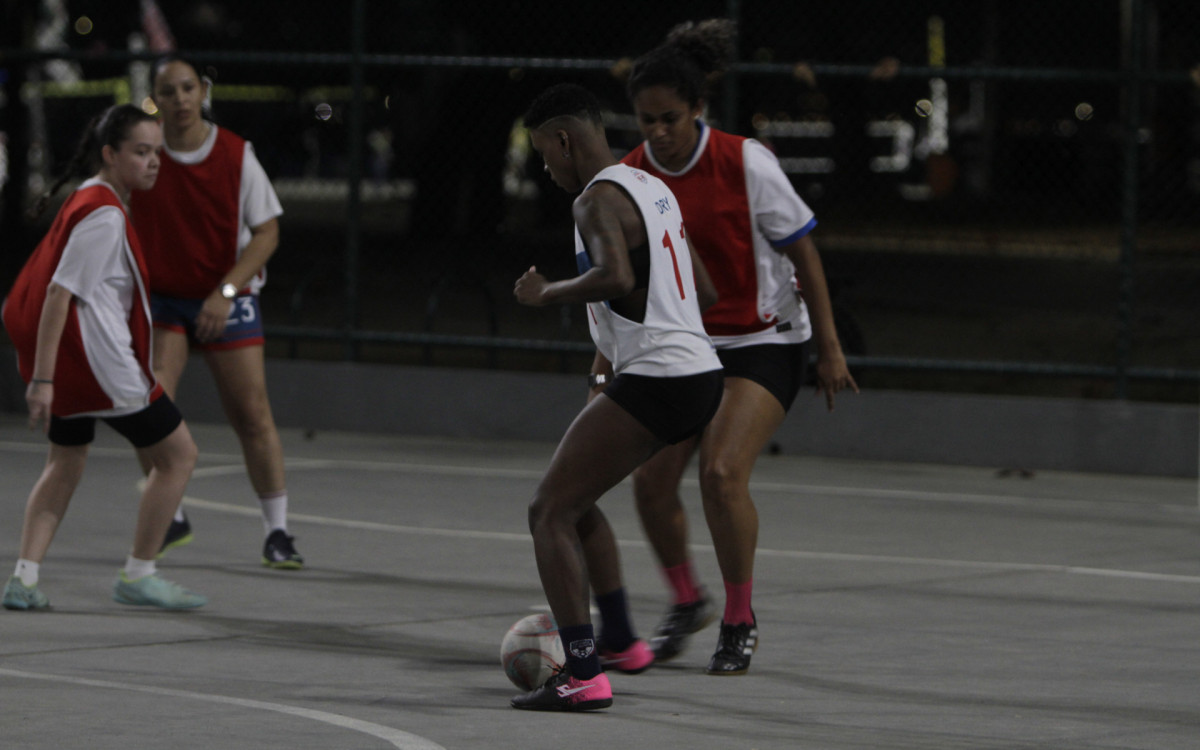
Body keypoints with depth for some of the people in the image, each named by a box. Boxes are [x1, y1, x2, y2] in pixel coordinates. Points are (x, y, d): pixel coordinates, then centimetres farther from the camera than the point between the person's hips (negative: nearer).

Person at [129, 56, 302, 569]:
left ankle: (277, 532, 6)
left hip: (227, 300, -1)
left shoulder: (236, 155, -9)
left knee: (252, 416, -3)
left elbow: (267, 233, -8)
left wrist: (225, 291, -19)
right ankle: (170, 518, 4)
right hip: (161, 296, 1)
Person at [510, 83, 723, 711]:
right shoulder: (653, 190, 18)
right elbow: (702, 289, 24)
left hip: (655, 382, -10)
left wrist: (546, 293, -15)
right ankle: (617, 640, 32)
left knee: (550, 513, -8)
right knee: (575, 500, 25)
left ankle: (584, 676, -17)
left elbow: (615, 277, -31)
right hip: (698, 373, 10)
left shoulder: (598, 200, -12)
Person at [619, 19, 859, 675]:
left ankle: (739, 621, -1)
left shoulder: (743, 163, -17)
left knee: (722, 471, -20)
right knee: (651, 476, -8)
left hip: (765, 339, -5)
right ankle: (686, 602, 19)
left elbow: (803, 253, -10)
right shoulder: (631, 175, -5)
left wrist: (829, 348, -8)